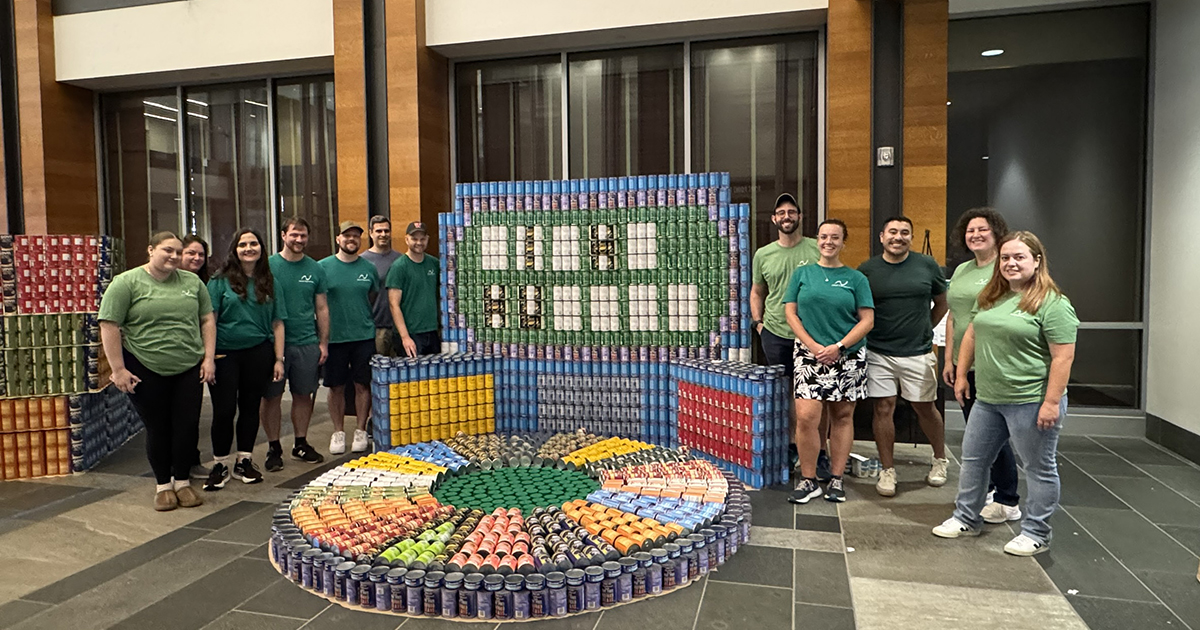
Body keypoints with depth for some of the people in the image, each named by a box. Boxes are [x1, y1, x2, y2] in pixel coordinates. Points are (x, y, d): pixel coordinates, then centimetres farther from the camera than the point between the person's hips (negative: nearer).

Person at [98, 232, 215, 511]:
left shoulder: (192, 282, 7)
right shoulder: (126, 283, -5)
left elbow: (207, 320, 10)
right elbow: (109, 326, -7)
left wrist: (208, 358, 2)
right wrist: (119, 369, -10)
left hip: (189, 369, 3)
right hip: (146, 371, -3)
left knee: (188, 427, 5)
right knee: (158, 429, 7)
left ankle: (182, 481, 22)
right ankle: (163, 485, 22)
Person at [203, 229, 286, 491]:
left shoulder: (269, 282, 8)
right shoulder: (221, 280, -1)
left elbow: (277, 323, 8)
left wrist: (279, 359, 3)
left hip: (258, 352, 3)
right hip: (226, 353, -2)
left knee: (250, 407, 9)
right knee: (224, 409, 1)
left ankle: (244, 462, 22)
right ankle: (220, 464, 15)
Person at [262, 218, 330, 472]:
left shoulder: (315, 269, 7)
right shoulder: (268, 265, -1)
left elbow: (322, 308, 10)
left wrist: (324, 342, 4)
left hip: (307, 343, 3)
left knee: (304, 395, 9)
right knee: (272, 396, 4)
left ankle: (300, 444, 23)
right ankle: (273, 448, 15)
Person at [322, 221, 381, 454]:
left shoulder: (368, 268, 6)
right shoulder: (323, 267, 0)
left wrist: (362, 319, 8)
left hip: (364, 336, 1)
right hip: (334, 337, -1)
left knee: (363, 384, 5)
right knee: (336, 387, 6)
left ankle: (361, 431, 16)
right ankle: (338, 432, 19)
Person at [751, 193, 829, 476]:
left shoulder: (817, 249, -1)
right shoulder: (763, 255, 8)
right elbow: (757, 292, 20)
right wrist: (758, 322, 10)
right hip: (775, 334, 3)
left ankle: (821, 454, 13)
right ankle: (789, 447, 27)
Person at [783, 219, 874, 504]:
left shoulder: (856, 278, 7)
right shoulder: (802, 274, 9)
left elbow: (867, 320, 2)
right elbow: (790, 313, 4)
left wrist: (839, 347, -11)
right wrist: (814, 346, -8)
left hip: (848, 357, 1)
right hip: (809, 355, 0)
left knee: (842, 416, 6)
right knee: (806, 416, -11)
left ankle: (836, 479, 18)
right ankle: (808, 480, 2)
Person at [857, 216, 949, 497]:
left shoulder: (927, 266, 1)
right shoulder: (866, 270, 0)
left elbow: (942, 303, 13)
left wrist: (924, 329, 11)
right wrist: (866, 335, 2)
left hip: (918, 353, 0)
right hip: (878, 353, 0)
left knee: (925, 408, 10)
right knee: (884, 408, 3)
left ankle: (940, 460, 33)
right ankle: (887, 471, 14)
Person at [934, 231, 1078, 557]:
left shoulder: (1052, 304, -13)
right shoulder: (990, 297, 9)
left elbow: (1063, 357, -17)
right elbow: (972, 335, 17)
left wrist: (1052, 402, -19)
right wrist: (962, 374, 13)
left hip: (1031, 402, -7)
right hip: (988, 399, 8)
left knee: (1038, 468, 8)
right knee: (972, 458, 15)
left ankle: (1036, 534, 21)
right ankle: (966, 519, 29)